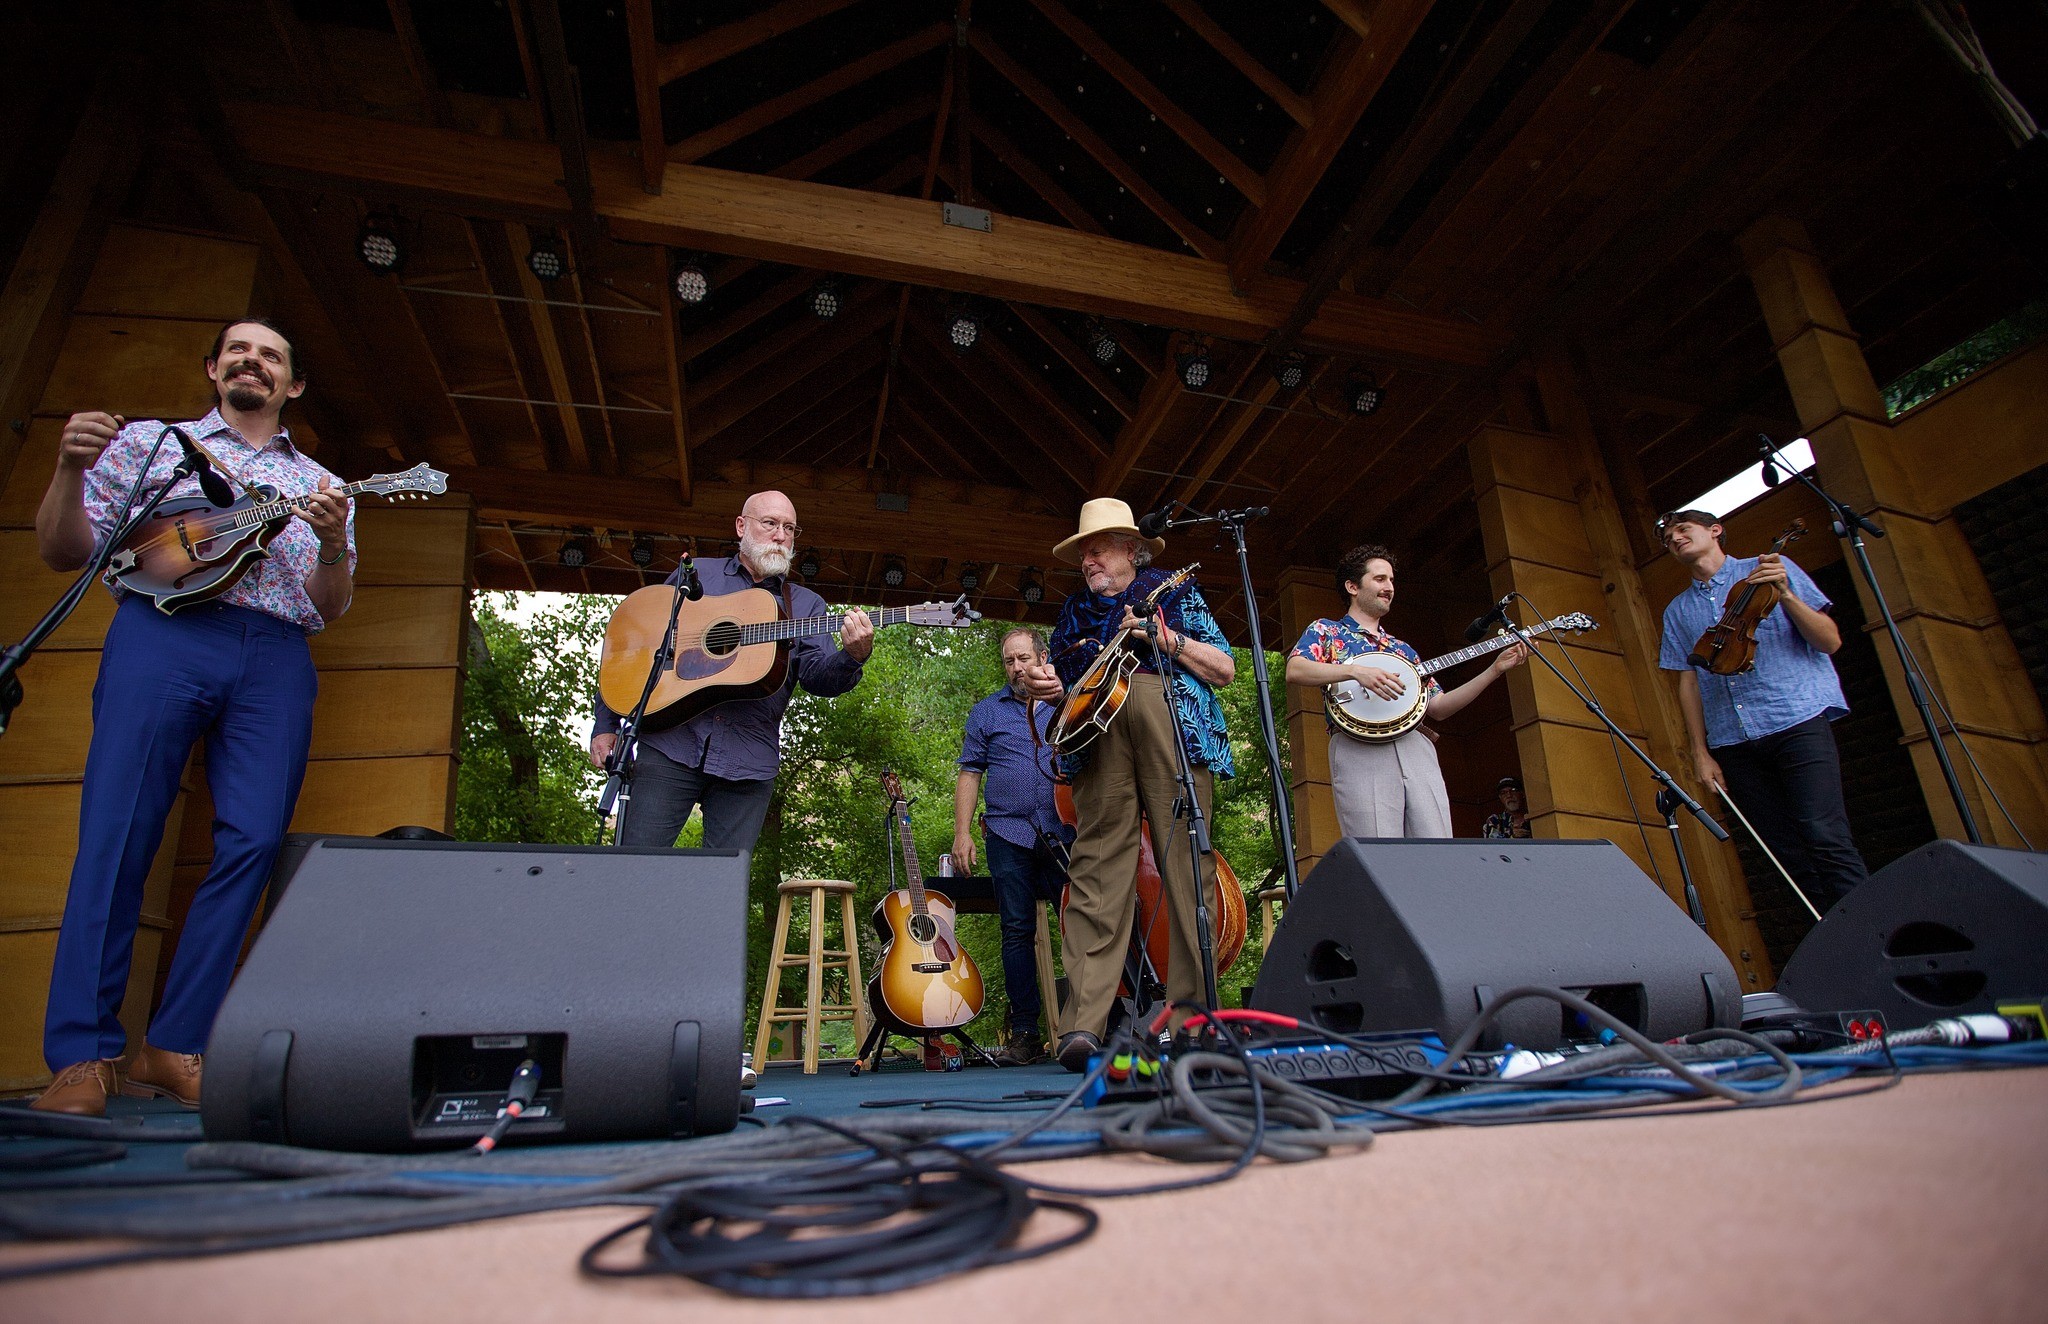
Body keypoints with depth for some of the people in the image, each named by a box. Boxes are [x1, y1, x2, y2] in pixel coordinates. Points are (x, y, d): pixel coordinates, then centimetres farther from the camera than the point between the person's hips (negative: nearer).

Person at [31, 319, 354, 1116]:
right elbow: (63, 552, 13)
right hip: (162, 632, -1)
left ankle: (176, 1047, 1)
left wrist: (334, 543, -7)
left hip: (277, 657, 1)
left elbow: (330, 609, 13)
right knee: (117, 834, -8)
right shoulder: (148, 442, 20)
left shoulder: (320, 486, 22)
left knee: (253, 842, -9)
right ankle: (83, 1055, -1)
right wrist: (71, 469, -4)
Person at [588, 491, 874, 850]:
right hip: (670, 744, 0)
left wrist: (853, 657, -24)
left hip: (748, 764, 1)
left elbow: (817, 675, -2)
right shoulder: (693, 574, 12)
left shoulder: (807, 604, 13)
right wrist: (605, 725, 7)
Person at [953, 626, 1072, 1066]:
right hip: (1009, 836, 0)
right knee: (1017, 932, 2)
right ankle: (1025, 1033, 10)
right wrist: (962, 832, 0)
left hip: (1066, 835, 0)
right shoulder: (986, 712, 12)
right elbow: (970, 774, 9)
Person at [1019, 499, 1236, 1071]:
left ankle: (1194, 1017, -7)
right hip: (1096, 727, 1)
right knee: (1098, 865, -8)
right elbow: (1061, 682, 29)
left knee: (1185, 862, -9)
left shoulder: (1174, 592, 21)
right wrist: (1043, 685, 5)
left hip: (1172, 722, -1)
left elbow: (1224, 668, 13)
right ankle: (1083, 1024, -11)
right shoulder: (1075, 608, 30)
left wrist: (1165, 638, -1)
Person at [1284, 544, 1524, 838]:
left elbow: (1438, 708, 24)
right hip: (1360, 752, -5)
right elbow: (1294, 671, -5)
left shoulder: (1402, 649, 30)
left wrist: (1496, 669, 18)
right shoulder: (1324, 631, 15)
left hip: (1417, 748, 5)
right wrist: (1355, 671, -18)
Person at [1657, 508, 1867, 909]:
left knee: (1825, 838, -16)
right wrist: (1700, 752, 7)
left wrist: (1785, 595, -13)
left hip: (1797, 722, -3)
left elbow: (1830, 641, 3)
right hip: (1732, 743, 3)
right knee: (1789, 856, 1)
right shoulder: (1677, 611, 17)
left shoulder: (1771, 569, 9)